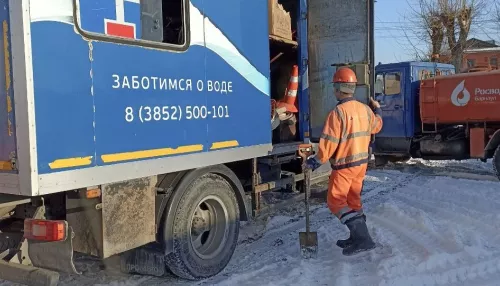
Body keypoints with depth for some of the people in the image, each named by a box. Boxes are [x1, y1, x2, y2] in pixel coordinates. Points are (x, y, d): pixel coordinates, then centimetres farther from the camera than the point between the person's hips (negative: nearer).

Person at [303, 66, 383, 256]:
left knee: (336, 201, 0)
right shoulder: (365, 109, 3)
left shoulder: (338, 112, -22)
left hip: (344, 165, -8)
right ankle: (358, 238, 23)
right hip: (362, 162, 8)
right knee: (353, 199, 17)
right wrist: (377, 109, 40)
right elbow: (376, 126, 23)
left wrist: (316, 161, -10)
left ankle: (363, 237, -10)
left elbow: (328, 143, -22)